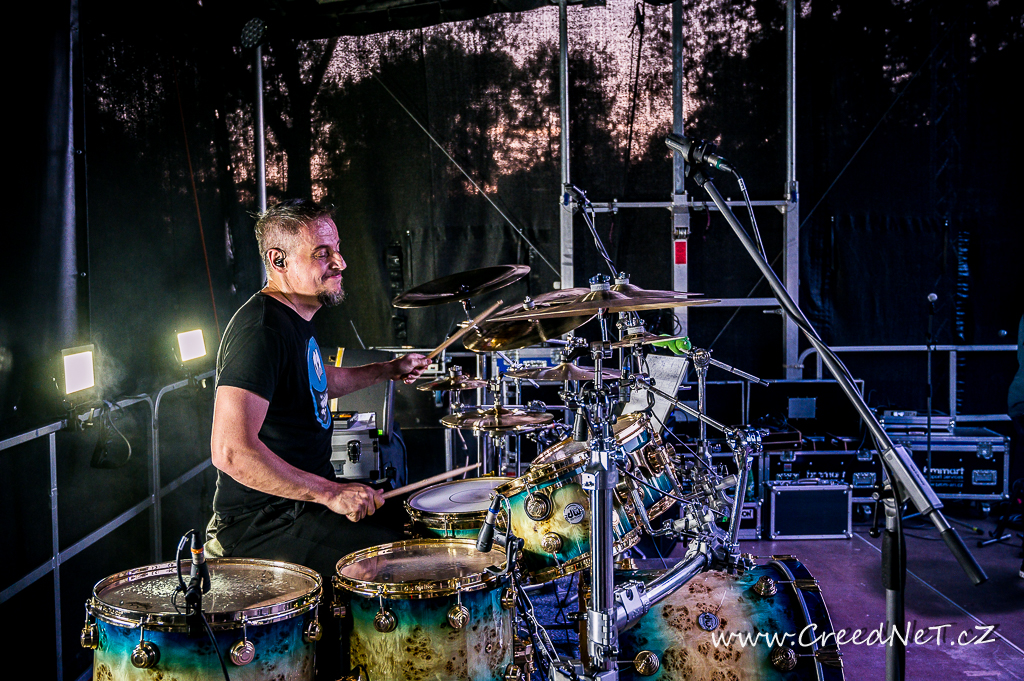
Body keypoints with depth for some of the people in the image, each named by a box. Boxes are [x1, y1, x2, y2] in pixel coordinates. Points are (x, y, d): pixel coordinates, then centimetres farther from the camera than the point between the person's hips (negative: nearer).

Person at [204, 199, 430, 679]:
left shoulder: (296, 320, 11)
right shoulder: (261, 330, -22)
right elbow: (231, 451, -31)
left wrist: (387, 371, 22)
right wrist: (332, 493, -28)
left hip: (304, 498, 11)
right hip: (265, 521, -10)